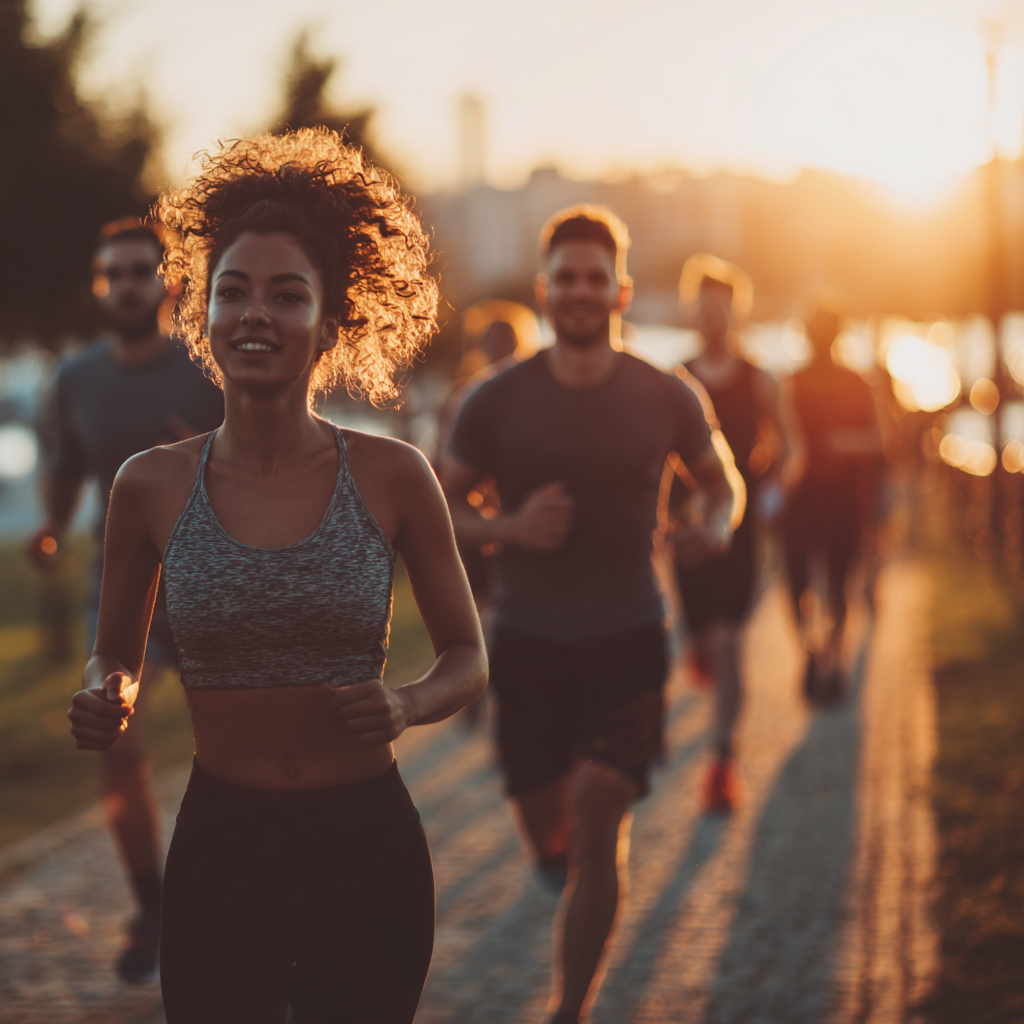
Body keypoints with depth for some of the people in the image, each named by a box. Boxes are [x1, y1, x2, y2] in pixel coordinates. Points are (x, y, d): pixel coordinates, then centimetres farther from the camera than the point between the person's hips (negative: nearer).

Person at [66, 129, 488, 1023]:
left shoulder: (391, 476, -6)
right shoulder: (152, 486, -3)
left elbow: (468, 658, 4)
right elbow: (117, 652, 12)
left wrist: (408, 706, -16)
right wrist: (106, 699, -10)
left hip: (367, 848, -1)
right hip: (218, 849, 1)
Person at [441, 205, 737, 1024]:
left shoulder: (665, 398, -2)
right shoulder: (499, 402, -4)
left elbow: (720, 478, 14)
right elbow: (439, 506, 3)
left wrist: (718, 526, -9)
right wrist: (507, 528, -17)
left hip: (626, 637, -1)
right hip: (528, 640, 1)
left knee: (598, 822, -13)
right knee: (547, 829, 6)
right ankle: (562, 848, 46)